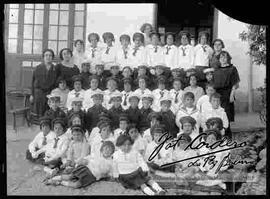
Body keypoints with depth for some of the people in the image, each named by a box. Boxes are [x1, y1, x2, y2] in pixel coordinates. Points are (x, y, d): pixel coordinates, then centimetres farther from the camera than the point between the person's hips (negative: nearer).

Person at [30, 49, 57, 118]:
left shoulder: (55, 69, 6)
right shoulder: (38, 68, 5)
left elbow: (56, 82, 8)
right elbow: (33, 81, 7)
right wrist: (32, 94, 4)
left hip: (50, 93, 1)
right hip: (39, 91, 0)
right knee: (38, 113, -3)